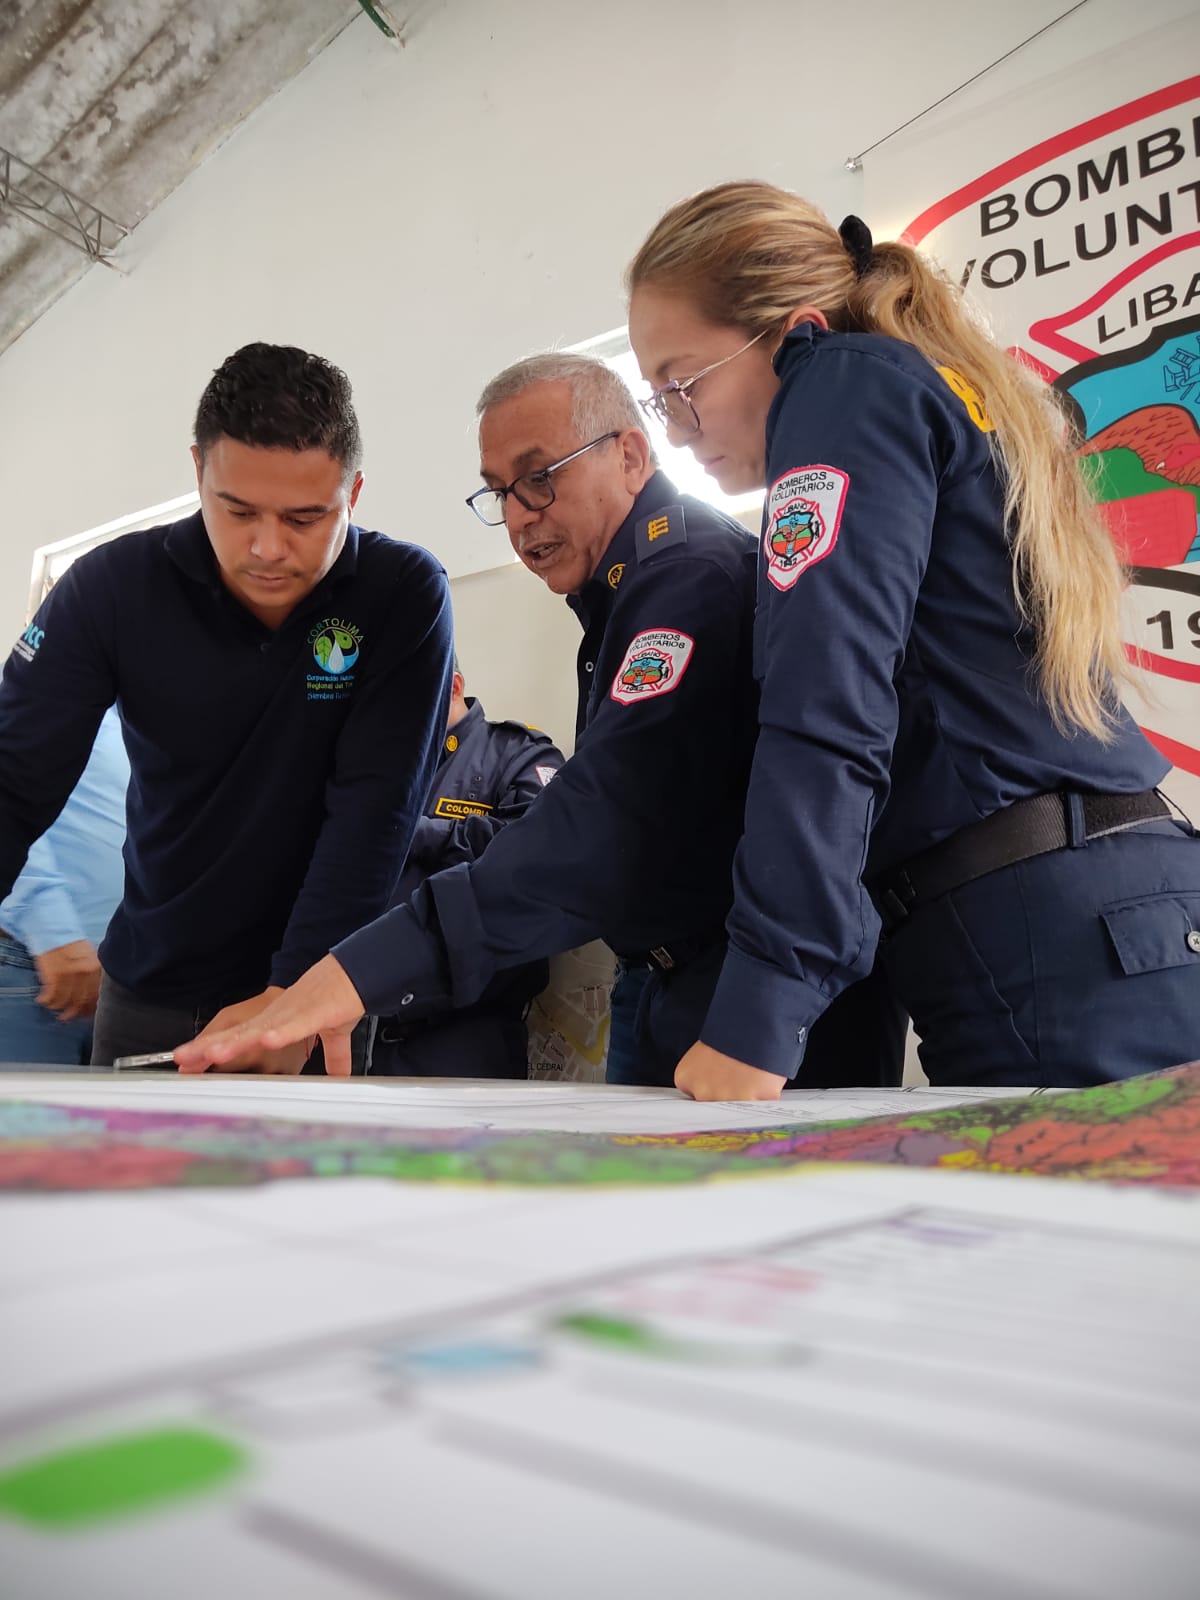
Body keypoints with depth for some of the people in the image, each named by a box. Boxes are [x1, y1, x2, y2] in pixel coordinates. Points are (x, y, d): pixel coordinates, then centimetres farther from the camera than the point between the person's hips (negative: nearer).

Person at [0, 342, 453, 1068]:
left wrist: (298, 990, -27)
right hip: (148, 988, 2)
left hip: (320, 984, -2)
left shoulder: (406, 595, -15)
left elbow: (376, 807, -19)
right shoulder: (112, 587, -11)